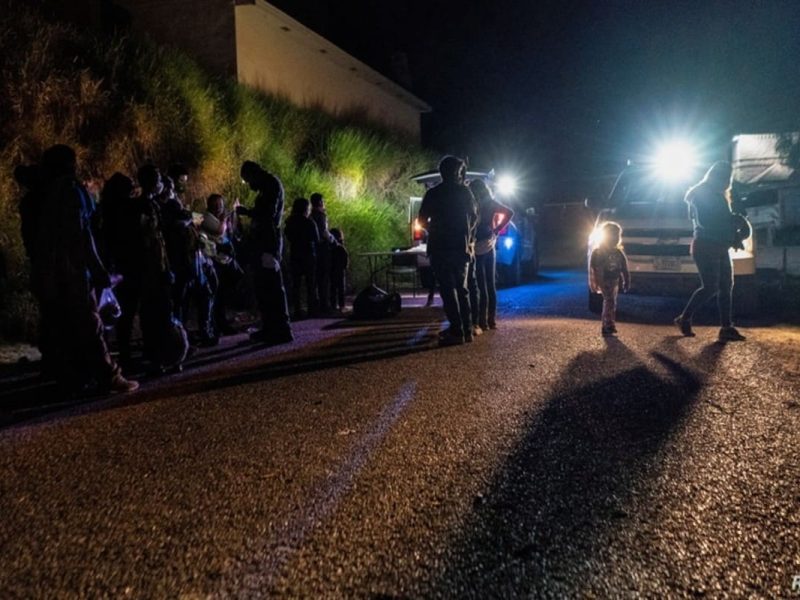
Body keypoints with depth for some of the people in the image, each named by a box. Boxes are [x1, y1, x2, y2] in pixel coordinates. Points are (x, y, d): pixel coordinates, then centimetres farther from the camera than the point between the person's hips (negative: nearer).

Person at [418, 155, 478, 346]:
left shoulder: (433, 193, -3)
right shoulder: (465, 192, 5)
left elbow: (422, 220, -2)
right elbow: (474, 217, 14)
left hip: (440, 248, -3)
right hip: (462, 247, 4)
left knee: (448, 289, -3)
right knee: (462, 289, 12)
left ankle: (457, 331, -8)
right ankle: (467, 330, 12)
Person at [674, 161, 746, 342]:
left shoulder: (718, 196, 18)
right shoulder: (701, 195, -9)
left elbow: (722, 221, 20)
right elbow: (704, 222, -19)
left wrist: (733, 236, 2)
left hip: (719, 248, 9)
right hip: (706, 247, -9)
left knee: (726, 287, 2)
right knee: (710, 288, -11)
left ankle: (727, 328, 2)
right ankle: (684, 319, 4)